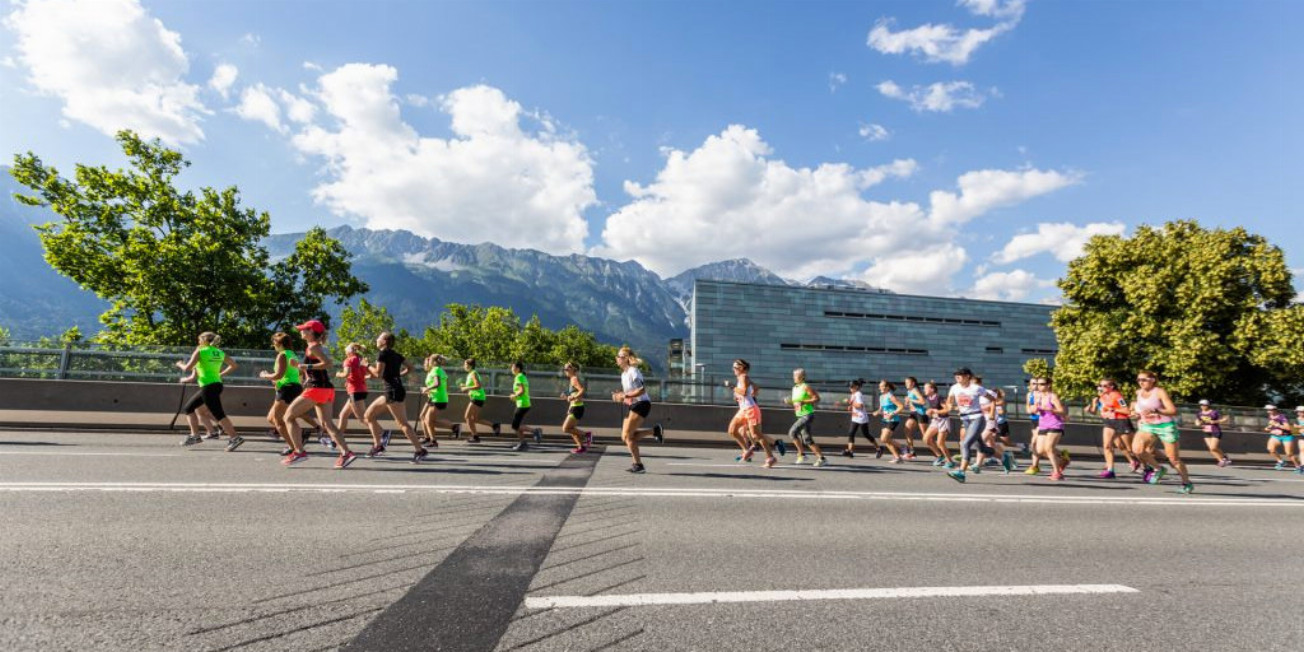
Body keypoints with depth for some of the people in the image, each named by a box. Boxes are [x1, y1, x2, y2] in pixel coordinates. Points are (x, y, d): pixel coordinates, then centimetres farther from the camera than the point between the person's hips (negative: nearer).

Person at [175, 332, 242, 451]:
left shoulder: (200, 351, -8)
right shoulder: (220, 353, 12)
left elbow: (187, 368, -10)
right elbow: (233, 366, 18)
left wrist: (180, 364, 10)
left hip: (208, 386, -8)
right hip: (217, 384, 8)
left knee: (218, 414, -10)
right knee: (189, 407, 20)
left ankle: (234, 438, -14)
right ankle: (195, 435, 21)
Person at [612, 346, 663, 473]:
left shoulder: (633, 371, -13)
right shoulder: (624, 374, 15)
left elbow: (642, 390, -22)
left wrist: (625, 396, -24)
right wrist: (619, 395, 1)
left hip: (641, 404, -10)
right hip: (633, 406, 10)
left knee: (627, 435, -9)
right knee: (625, 437, 4)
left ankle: (638, 464, 0)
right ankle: (655, 430, 11)